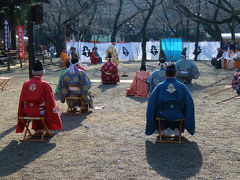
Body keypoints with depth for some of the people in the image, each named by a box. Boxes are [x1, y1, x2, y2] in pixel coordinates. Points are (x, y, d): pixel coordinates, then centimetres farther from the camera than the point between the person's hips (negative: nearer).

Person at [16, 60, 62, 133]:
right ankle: (49, 128, 32)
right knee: (55, 107, 24)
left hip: (27, 113, 4)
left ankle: (37, 128, 43)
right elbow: (50, 102, -10)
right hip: (40, 113, -4)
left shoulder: (25, 84, -4)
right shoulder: (45, 85, -16)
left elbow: (21, 101, 3)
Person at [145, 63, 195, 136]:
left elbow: (151, 103, -5)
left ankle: (164, 129, 31)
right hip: (178, 116, 0)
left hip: (163, 115, 0)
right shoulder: (182, 86, -2)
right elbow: (190, 103, -5)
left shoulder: (159, 87, -3)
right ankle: (176, 129, 31)